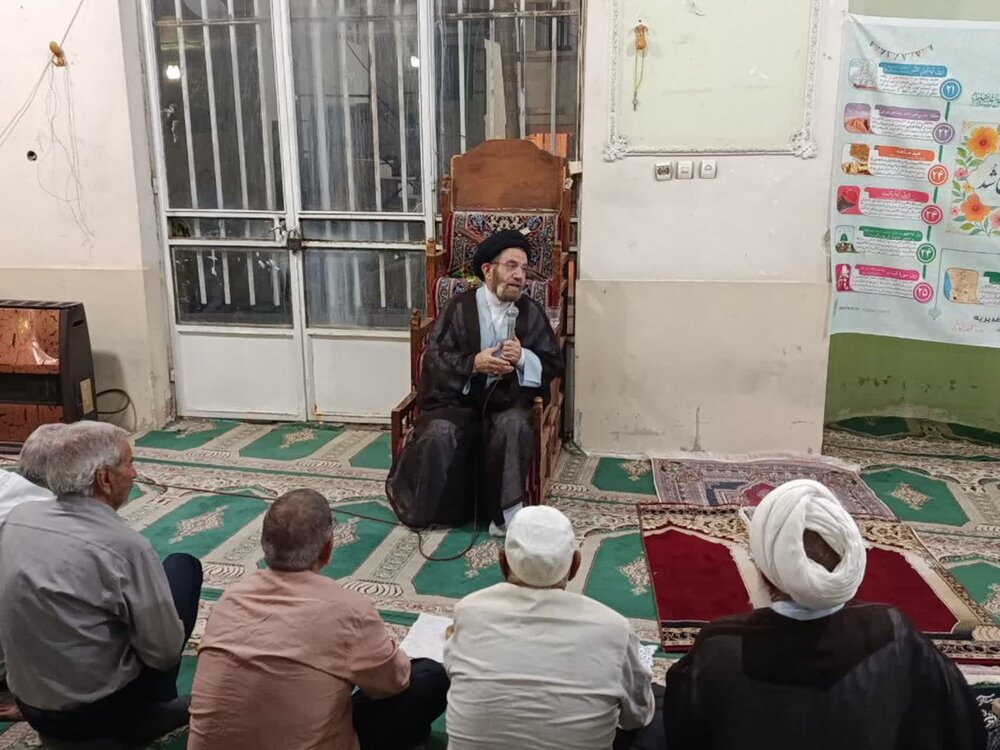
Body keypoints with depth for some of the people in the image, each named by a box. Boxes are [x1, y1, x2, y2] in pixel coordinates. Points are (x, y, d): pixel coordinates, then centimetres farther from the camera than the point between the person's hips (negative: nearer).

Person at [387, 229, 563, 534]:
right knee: (439, 435, -29)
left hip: (507, 400, 1)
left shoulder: (532, 312, 7)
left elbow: (553, 363, 7)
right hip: (459, 397, -1)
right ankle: (418, 506, -1)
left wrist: (523, 358, -14)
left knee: (514, 426, -33)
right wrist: (474, 363, -21)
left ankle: (506, 512, -20)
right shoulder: (460, 306, 1)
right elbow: (434, 358, -5)